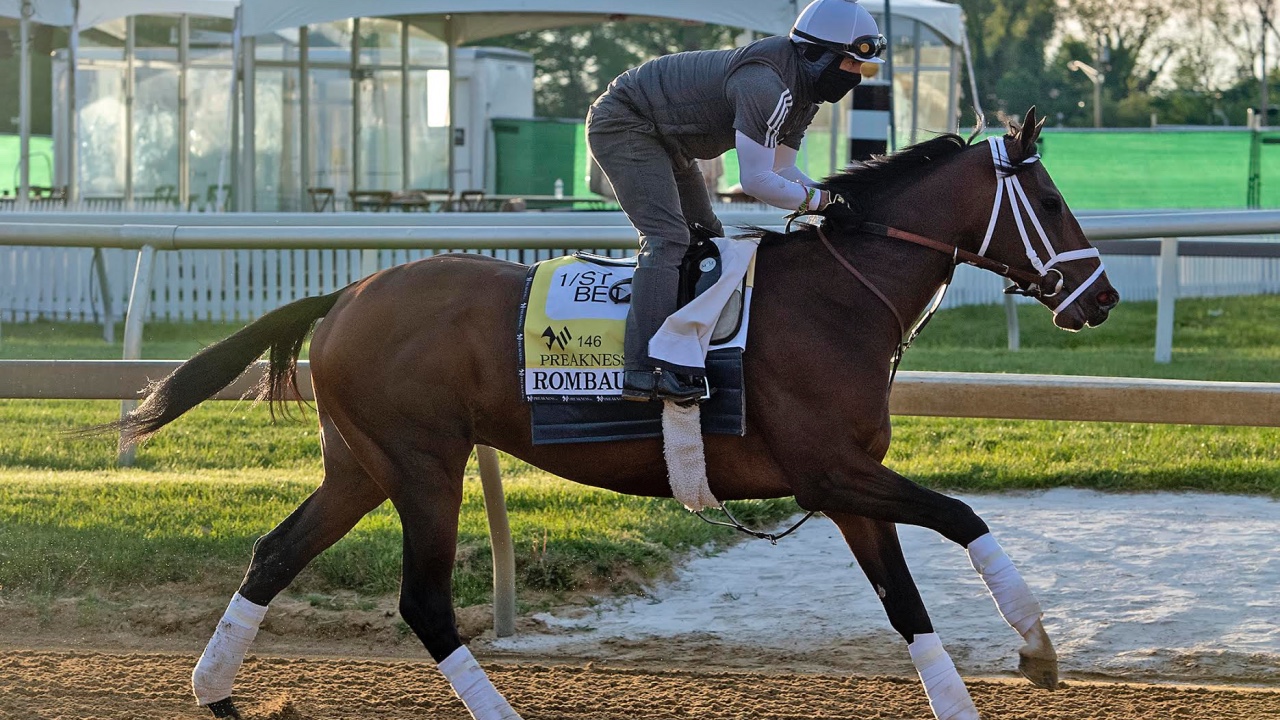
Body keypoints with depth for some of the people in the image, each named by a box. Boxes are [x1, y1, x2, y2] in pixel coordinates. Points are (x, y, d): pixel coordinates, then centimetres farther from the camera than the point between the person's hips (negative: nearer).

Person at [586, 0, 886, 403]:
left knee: (705, 241, 13)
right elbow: (756, 180, -30)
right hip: (624, 123, -11)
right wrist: (817, 200, -18)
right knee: (667, 237, -23)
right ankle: (647, 370, -33)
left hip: (662, 138, 11)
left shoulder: (803, 93, 3)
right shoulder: (766, 84, -30)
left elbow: (783, 170, 10)